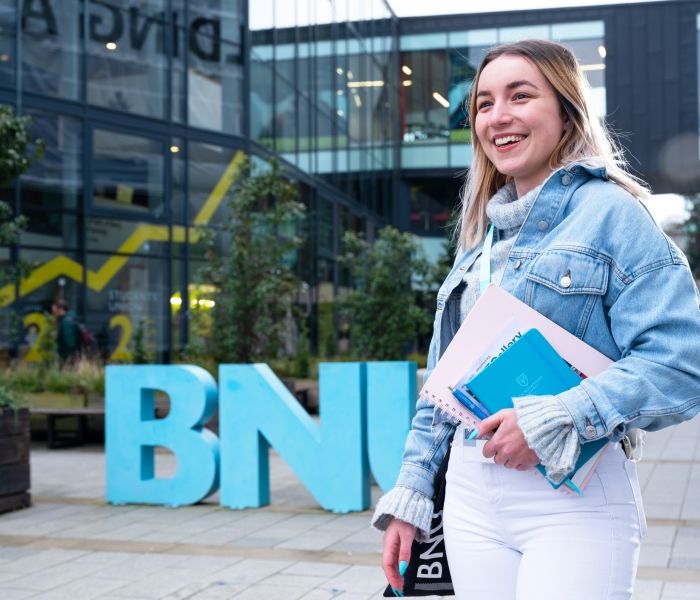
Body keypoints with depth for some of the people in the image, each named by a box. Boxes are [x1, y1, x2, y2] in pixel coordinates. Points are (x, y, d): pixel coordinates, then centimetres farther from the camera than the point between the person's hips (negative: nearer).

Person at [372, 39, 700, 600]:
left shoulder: (610, 213, -6)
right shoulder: (480, 242, 14)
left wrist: (551, 421, -21)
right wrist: (410, 496, 12)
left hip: (574, 503, -6)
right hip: (470, 499, 6)